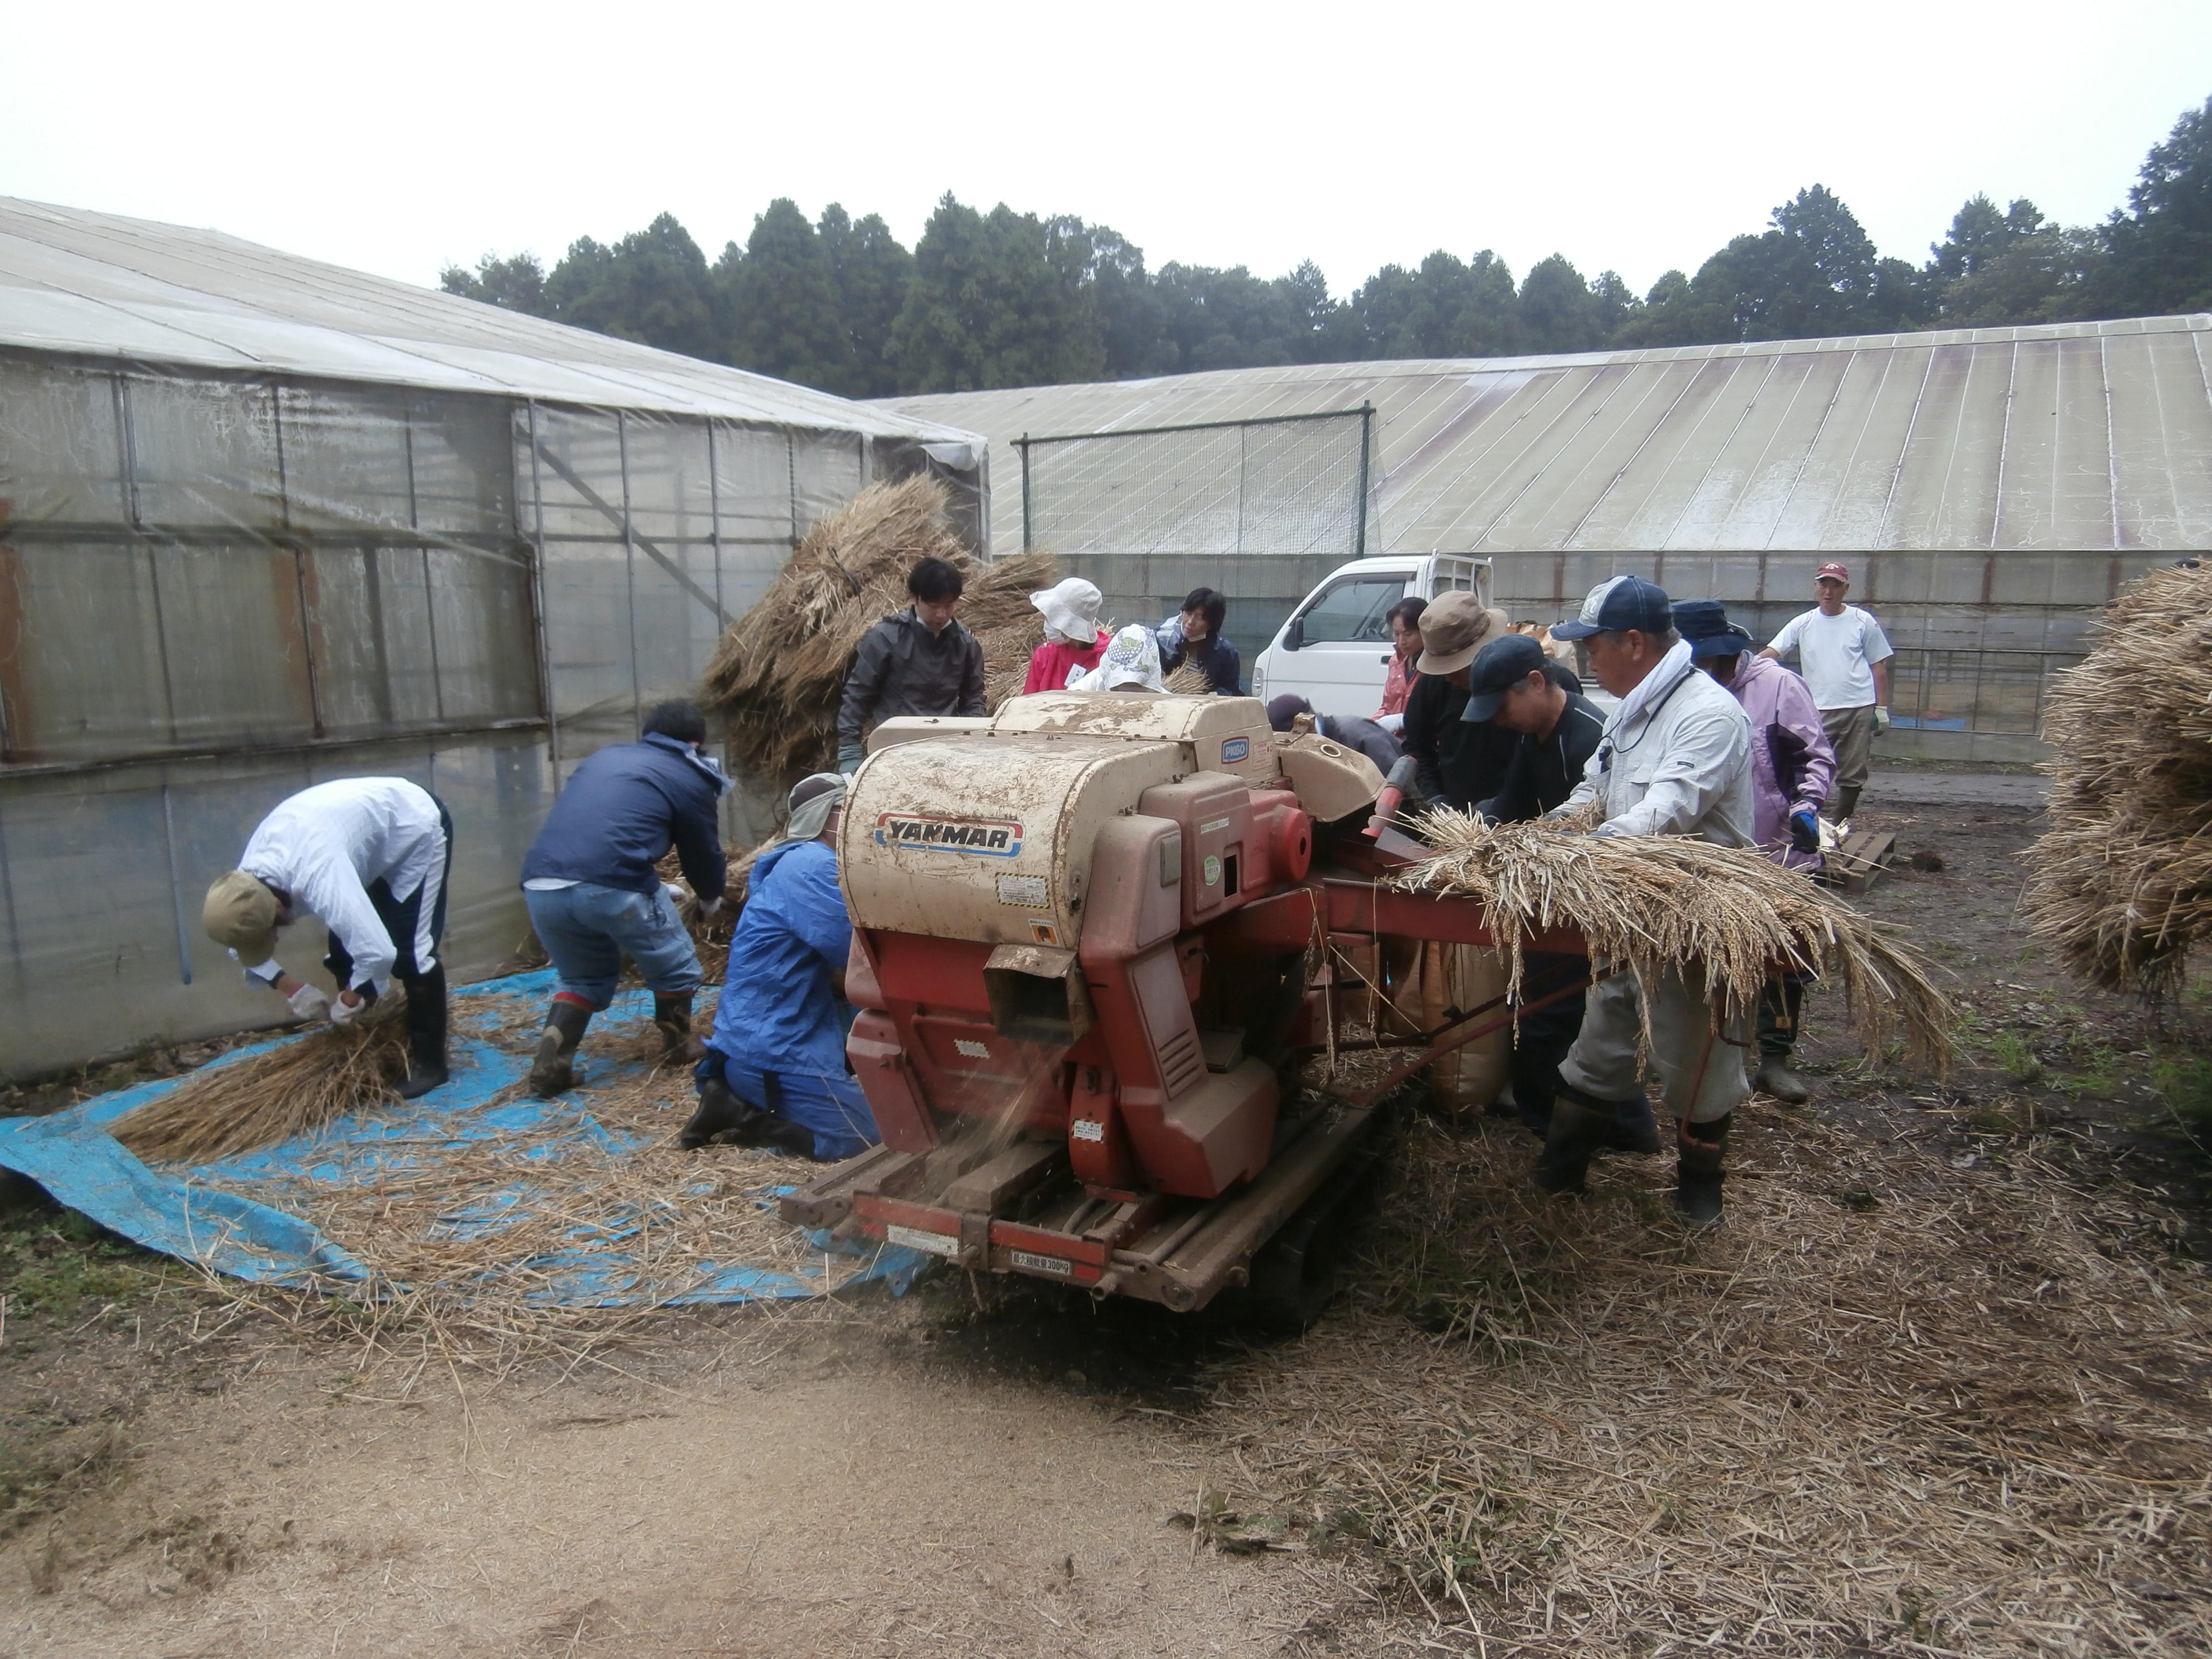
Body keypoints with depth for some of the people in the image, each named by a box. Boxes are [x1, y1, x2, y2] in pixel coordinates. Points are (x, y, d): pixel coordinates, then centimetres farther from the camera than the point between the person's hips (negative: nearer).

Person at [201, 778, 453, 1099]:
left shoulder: (317, 876, -42)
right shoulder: (249, 877, -15)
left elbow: (377, 952, -45)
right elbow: (245, 944, 3)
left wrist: (349, 1000, -25)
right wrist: (291, 987, -11)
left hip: (417, 827, -8)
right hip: (372, 826, 8)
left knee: (410, 951, -11)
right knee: (344, 949, 5)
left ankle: (428, 1062, 0)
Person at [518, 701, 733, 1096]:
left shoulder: (607, 755, 28)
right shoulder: (689, 778, 12)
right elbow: (702, 852, 20)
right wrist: (712, 898, 42)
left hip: (540, 885, 6)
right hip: (611, 884, -6)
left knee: (582, 977, 27)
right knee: (674, 970, 18)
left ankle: (550, 1067, 14)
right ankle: (679, 1058, 28)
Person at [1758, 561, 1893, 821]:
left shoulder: (1863, 622, 5)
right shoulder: (1802, 624, 6)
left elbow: (1879, 667, 7)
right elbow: (1771, 653, -4)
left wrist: (1881, 708, 2)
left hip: (1859, 709, 0)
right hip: (1817, 710, 0)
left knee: (1852, 776, 6)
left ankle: (1839, 826, 18)